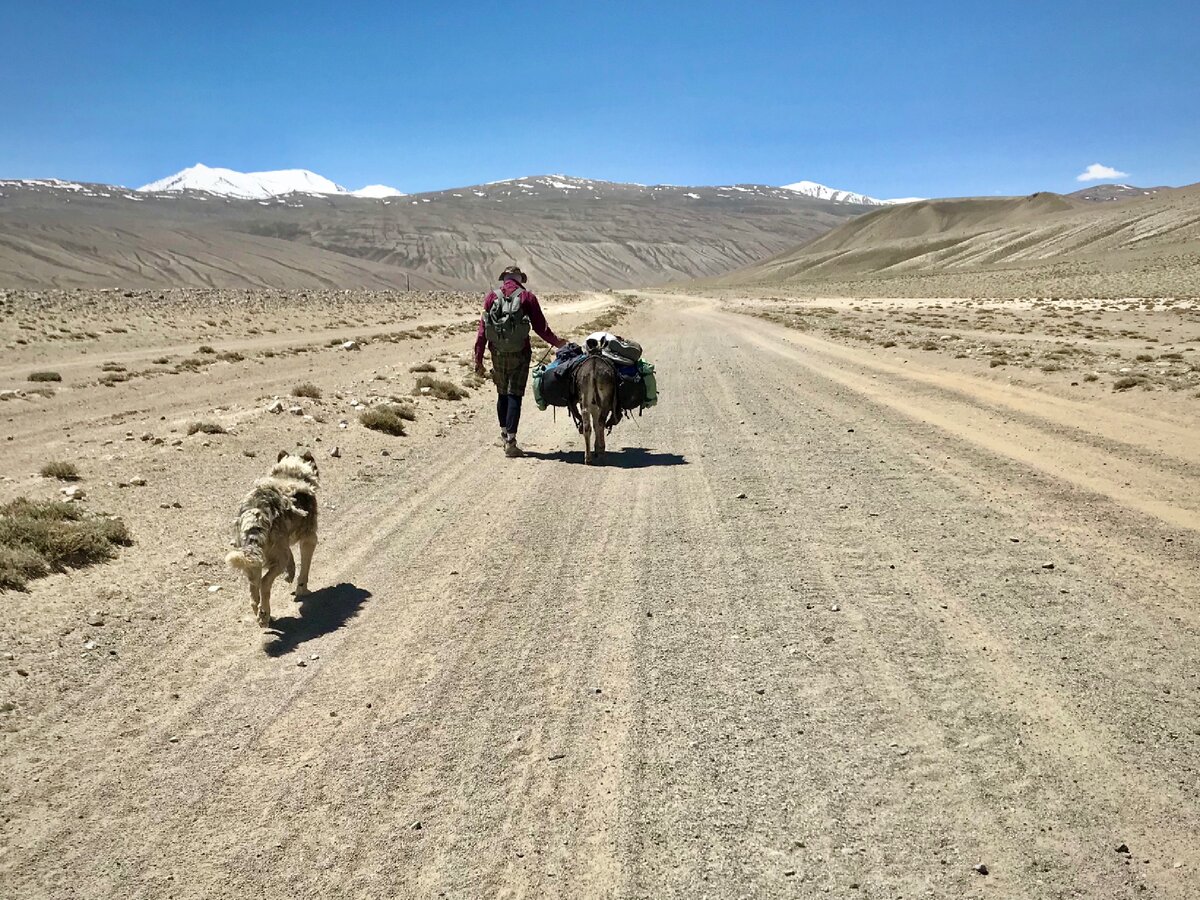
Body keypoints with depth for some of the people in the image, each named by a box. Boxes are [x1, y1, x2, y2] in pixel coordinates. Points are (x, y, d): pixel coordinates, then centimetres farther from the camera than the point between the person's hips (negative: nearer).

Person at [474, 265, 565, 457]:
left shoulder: (491, 296, 3)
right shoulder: (527, 297, -3)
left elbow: (482, 329, 1)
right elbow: (540, 327, -3)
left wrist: (478, 359, 4)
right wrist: (556, 342, 15)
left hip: (498, 354, 3)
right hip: (520, 354, -3)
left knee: (502, 394, 17)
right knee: (514, 396, -1)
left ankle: (504, 433, 28)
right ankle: (510, 441, -5)